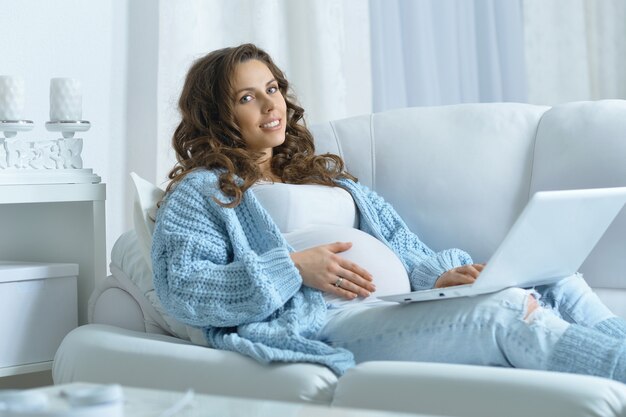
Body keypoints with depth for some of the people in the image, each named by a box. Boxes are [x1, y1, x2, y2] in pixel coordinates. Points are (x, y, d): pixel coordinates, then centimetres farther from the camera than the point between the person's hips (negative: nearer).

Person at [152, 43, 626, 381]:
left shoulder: (325, 174, 32)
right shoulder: (202, 190, 13)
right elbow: (181, 289, -3)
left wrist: (439, 275, 1)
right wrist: (294, 268, -12)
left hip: (410, 304, 7)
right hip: (330, 320, -7)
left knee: (559, 287, -16)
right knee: (505, 313, -30)